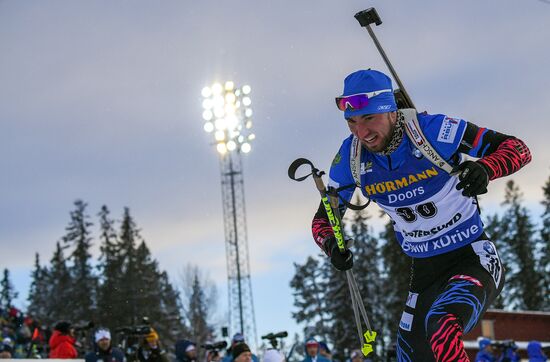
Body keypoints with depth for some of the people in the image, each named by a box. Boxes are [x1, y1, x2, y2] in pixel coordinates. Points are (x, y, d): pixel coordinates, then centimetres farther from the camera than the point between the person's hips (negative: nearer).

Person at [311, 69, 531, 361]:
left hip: (473, 260, -6)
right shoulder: (351, 156, -7)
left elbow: (517, 148, -15)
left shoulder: (432, 130, -20)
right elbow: (324, 217, 5)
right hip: (425, 272, 6)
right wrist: (331, 244, -18)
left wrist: (485, 169, -37)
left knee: (441, 324, -34)